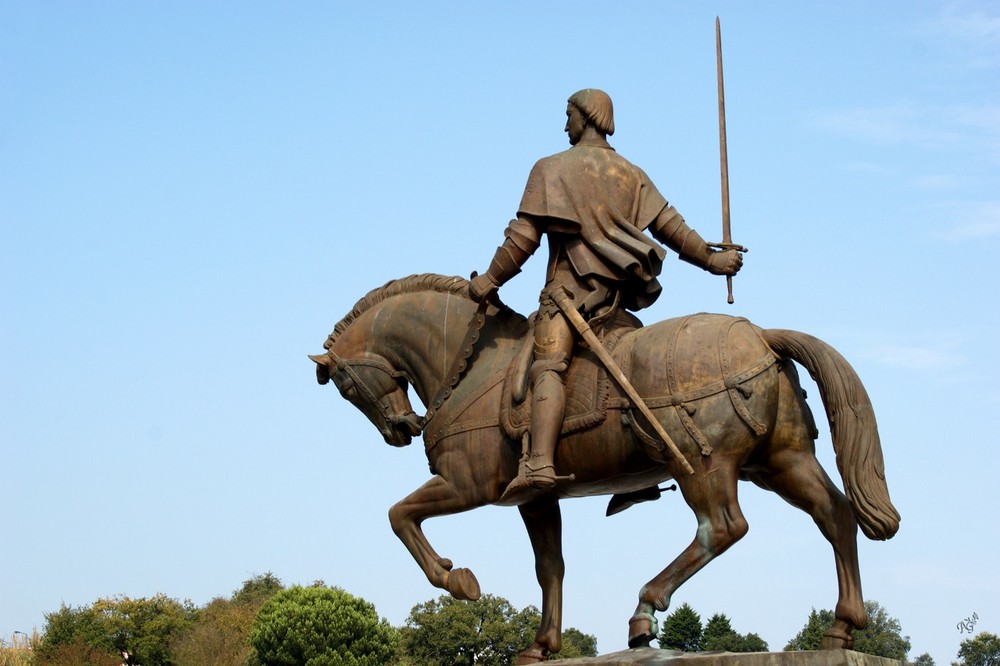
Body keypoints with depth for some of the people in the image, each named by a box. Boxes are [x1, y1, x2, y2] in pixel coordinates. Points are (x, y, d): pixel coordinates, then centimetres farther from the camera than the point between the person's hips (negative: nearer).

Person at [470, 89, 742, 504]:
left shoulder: (551, 169, 4)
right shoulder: (632, 174, 20)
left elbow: (524, 235, -3)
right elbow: (670, 226, 14)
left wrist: (490, 280, 4)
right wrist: (711, 259, 25)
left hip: (570, 287, -7)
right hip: (619, 295, 7)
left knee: (548, 366, -22)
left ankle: (539, 463, -45)